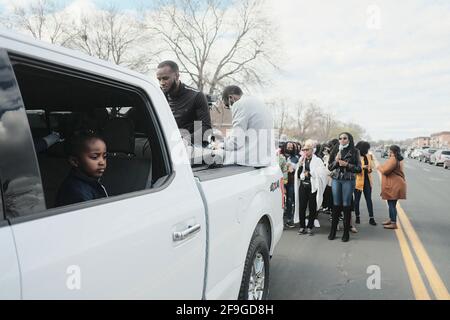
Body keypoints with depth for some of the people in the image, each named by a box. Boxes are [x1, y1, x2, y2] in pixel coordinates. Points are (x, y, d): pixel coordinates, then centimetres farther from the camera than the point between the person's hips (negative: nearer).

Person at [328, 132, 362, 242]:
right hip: (336, 180, 2)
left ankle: (346, 232, 11)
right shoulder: (335, 151, 8)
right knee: (336, 205, 5)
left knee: (346, 205, 2)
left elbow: (359, 169, -1)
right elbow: (330, 167, 8)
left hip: (348, 180, -2)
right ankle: (333, 231, 14)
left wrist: (347, 164, -13)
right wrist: (336, 161, -9)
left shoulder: (354, 151, 0)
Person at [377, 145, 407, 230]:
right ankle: (391, 219, 30)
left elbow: (385, 170, -21)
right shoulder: (398, 160, 17)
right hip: (394, 185, 11)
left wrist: (379, 167, -2)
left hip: (394, 186, -11)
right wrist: (382, 167, 13)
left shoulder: (393, 159, -18)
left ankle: (393, 223, -1)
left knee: (392, 204, -5)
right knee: (391, 203, 19)